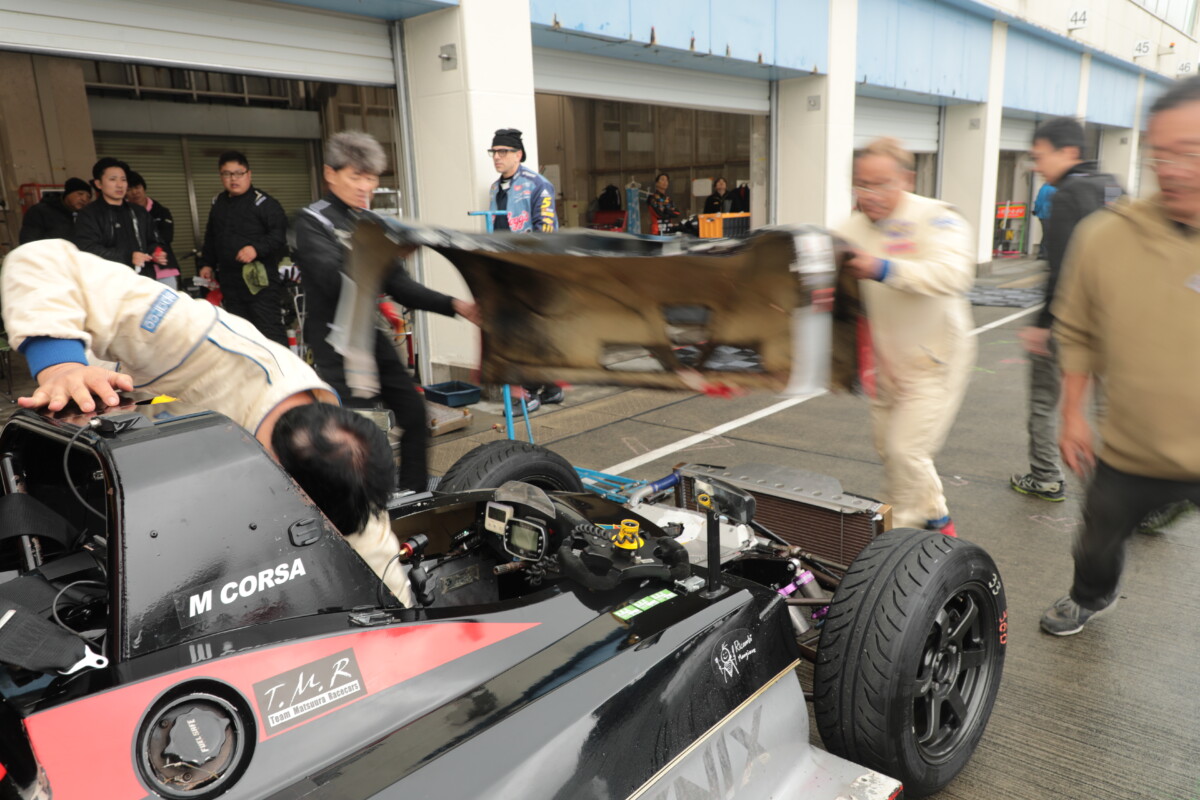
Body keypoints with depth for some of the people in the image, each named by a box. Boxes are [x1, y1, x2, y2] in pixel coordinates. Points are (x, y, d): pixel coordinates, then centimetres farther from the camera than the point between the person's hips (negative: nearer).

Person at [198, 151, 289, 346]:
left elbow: (281, 233, -16)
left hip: (260, 280, -7)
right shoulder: (218, 203, 17)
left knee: (270, 330, -10)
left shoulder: (263, 202, -7)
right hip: (230, 281, 7)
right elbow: (210, 237, 29)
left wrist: (257, 248, -28)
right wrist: (207, 263, 23)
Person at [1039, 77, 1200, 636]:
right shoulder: (1106, 236, -8)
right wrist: (1072, 414, 4)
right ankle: (1090, 598, 55)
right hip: (1128, 455, 3)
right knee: (1099, 545, 25)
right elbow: (1077, 333, 3)